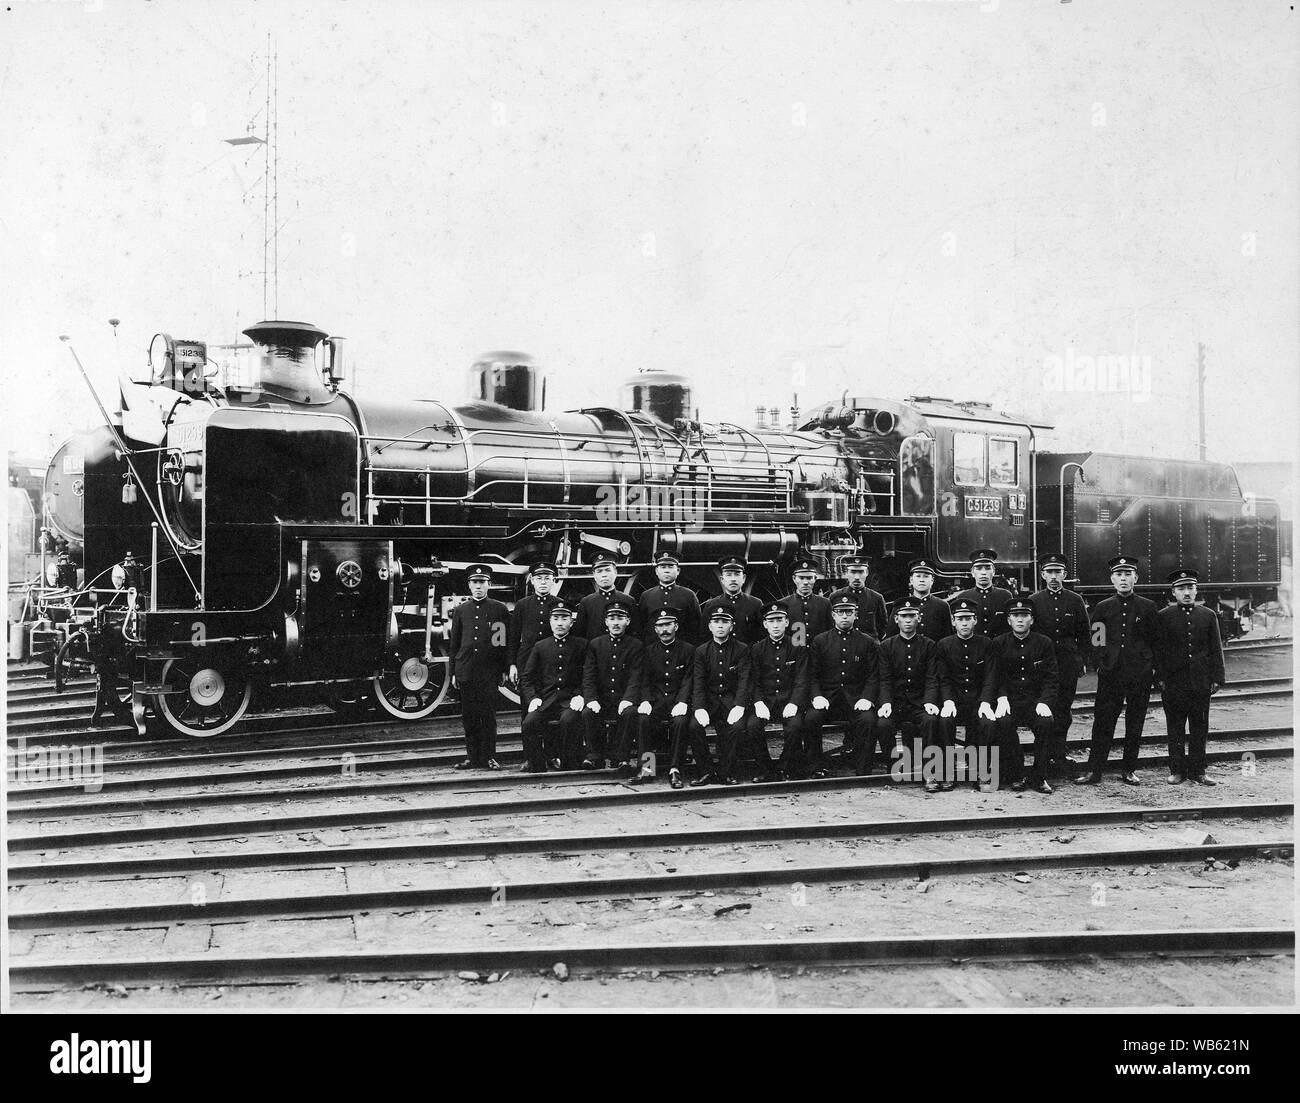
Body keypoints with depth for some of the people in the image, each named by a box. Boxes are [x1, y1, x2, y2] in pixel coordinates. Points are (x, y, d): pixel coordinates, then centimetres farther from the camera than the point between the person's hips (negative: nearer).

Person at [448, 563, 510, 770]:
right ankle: (472, 757, 12)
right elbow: (454, 643, 14)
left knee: (488, 715, -3)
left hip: (489, 672, -2)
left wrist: (505, 669, -1)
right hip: (465, 672, 3)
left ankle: (489, 758, 3)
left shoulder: (500, 609, 5)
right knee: (469, 717, 5)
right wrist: (453, 672, 10)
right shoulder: (460, 610, 12)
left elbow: (507, 641, 5)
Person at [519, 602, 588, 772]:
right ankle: (535, 766, -11)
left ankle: (569, 765, -19)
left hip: (570, 700, -2)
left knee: (568, 720, -34)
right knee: (529, 723, -26)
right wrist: (533, 698, -3)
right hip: (545, 699, 2)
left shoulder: (581, 645, 10)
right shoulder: (539, 647, 17)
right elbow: (527, 678, 14)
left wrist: (579, 696, -11)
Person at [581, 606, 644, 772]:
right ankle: (595, 757, -15)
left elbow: (636, 677, -5)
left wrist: (627, 699, -22)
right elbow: (588, 676, 3)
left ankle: (621, 757, -21)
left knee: (629, 713, -33)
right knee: (589, 713, -28)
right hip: (601, 699, 2)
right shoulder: (595, 644, 9)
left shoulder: (637, 646, 3)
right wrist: (591, 699, -14)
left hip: (624, 699, -2)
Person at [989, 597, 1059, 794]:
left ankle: (1039, 777, -15)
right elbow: (996, 676, 5)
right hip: (1009, 699, 0)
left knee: (1046, 722, -31)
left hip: (1036, 700, 0)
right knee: (1003, 722, -32)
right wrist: (1002, 698, -14)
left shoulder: (1044, 643, 7)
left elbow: (1050, 678, 4)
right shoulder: (999, 643, 6)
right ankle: (1016, 775, -15)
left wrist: (1044, 702, -13)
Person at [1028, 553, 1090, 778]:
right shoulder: (1034, 601, 4)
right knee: (1047, 710, -4)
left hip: (1069, 664, 1)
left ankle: (1058, 749, 14)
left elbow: (1084, 634, 11)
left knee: (1064, 709, 4)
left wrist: (1081, 659, 5)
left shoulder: (1075, 601, 7)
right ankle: (1056, 753, 3)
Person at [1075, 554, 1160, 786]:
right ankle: (1094, 771, 3)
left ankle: (1129, 771, 16)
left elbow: (1157, 641, 7)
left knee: (1135, 723, 5)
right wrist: (1102, 663, 2)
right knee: (1103, 722, -1)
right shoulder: (1103, 608, 7)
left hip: (1140, 674, 0)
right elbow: (1095, 641, 12)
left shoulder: (1148, 607, 4)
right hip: (1110, 674, 0)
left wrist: (1153, 667, 1)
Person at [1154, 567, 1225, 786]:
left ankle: (1197, 771, 13)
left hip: (1201, 683, 2)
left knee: (1200, 727, 5)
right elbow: (1158, 650, 2)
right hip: (1174, 683, -2)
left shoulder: (1209, 616, 9)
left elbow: (1216, 650, 10)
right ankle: (1177, 770, 10)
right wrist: (1160, 678, -4)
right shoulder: (1163, 617, 3)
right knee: (1175, 728, 3)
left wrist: (1217, 679, 3)